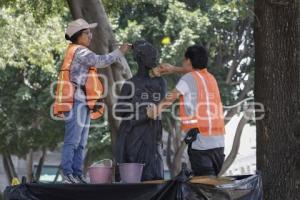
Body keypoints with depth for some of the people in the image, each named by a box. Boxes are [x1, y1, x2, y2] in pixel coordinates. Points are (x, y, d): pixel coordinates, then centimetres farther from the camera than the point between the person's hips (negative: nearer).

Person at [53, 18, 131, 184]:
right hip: (77, 102, -10)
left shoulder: (80, 52, 22)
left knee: (80, 143, 9)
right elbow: (100, 61, -21)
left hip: (84, 104, 10)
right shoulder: (79, 52, -9)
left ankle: (77, 175, 11)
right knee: (72, 141, -9)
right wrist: (120, 52, -15)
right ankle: (67, 174, -9)